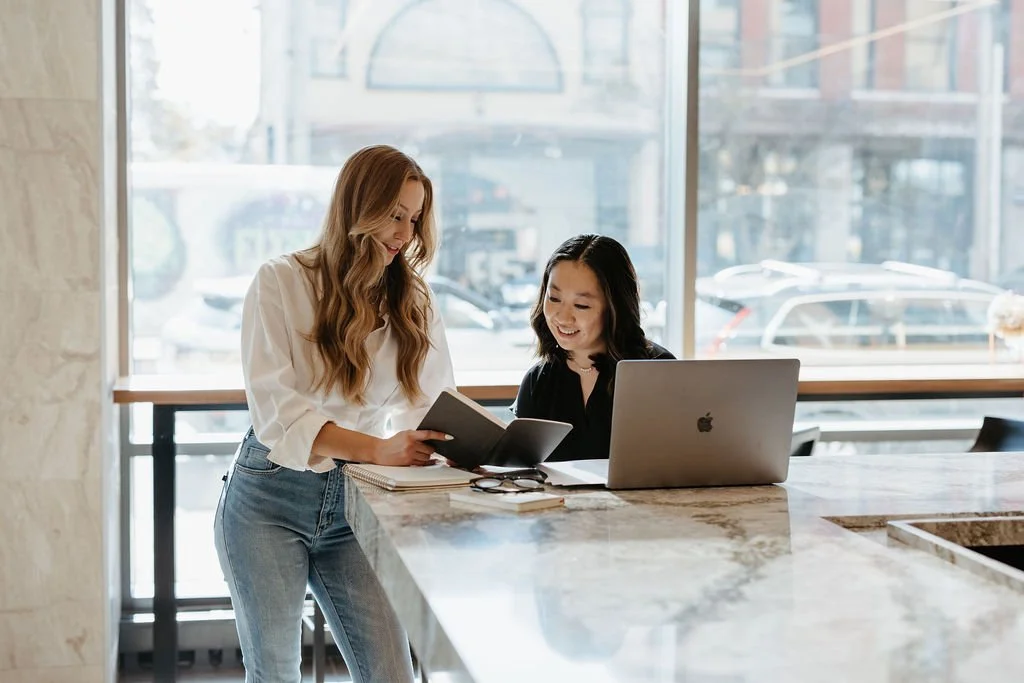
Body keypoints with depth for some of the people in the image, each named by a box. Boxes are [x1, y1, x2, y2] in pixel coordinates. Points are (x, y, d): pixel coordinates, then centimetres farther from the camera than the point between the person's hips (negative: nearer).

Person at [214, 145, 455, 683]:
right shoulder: (281, 283, -8)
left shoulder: (413, 300, 6)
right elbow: (274, 410, -19)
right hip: (271, 501, -3)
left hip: (354, 504, 3)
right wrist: (377, 448, -32)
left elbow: (432, 402, 1)